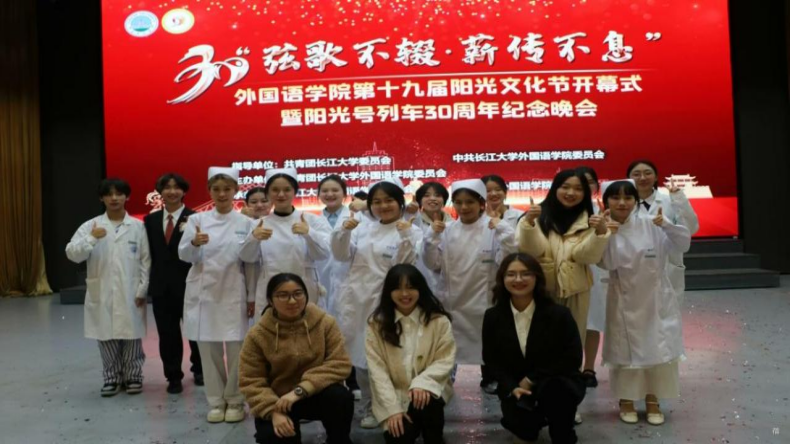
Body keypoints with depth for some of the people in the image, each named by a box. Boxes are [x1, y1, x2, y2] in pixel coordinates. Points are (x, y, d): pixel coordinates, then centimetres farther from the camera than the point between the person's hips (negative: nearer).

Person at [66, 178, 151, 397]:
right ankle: (112, 377, 24)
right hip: (102, 295, 1)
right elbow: (72, 254, -6)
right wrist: (91, 238, -22)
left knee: (132, 337, 7)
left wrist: (142, 290, -5)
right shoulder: (91, 226, 2)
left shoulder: (137, 226, 1)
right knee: (107, 338, 8)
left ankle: (133, 376, 23)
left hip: (131, 294, -1)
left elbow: (146, 260, 1)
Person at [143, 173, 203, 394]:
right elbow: (150, 253, 6)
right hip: (161, 285, 4)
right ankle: (173, 376, 22)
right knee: (167, 334, 8)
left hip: (188, 284, -4)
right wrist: (150, 281, 3)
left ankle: (199, 370, 34)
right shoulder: (150, 220, 9)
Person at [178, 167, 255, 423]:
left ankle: (235, 401, 16)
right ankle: (216, 401, 20)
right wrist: (194, 243, -25)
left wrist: (252, 296, 0)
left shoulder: (245, 223, 1)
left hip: (233, 294, -1)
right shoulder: (197, 220, 3)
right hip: (204, 293, 1)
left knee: (236, 349, 0)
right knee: (208, 349, 6)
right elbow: (184, 255, -3)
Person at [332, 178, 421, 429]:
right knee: (360, 354, 12)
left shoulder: (410, 231, -2)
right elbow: (342, 256, 6)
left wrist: (404, 237, -25)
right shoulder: (363, 228, 13)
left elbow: (403, 265, -12)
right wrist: (343, 231, -9)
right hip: (354, 298, 5)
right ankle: (371, 406, 27)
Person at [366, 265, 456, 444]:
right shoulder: (376, 324, -4)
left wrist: (422, 382, -27)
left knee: (426, 401, -33)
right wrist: (393, 408, -18)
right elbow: (377, 369, -9)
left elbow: (446, 360, -7)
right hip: (394, 395, 0)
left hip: (428, 388, 0)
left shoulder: (439, 320, -5)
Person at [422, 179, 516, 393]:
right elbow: (433, 263, -4)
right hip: (453, 298, 2)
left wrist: (502, 231, -25)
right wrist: (432, 236, -16)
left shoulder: (494, 228, -10)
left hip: (483, 297, -2)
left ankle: (489, 378, 38)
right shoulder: (447, 230, -2)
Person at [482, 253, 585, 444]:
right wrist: (511, 387, -16)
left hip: (558, 382, -2)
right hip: (516, 385, 2)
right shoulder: (493, 317, -5)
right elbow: (491, 359, 2)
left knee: (554, 389, -37)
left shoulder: (558, 313, -12)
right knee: (520, 423, -26)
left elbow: (573, 358, -13)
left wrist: (532, 379, -16)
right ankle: (535, 417, 14)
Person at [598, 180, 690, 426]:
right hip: (624, 301, -1)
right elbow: (607, 263, -15)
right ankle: (626, 400, 28)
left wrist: (666, 225, -27)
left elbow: (683, 244, -9)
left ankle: (652, 399, 27)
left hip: (656, 299, 1)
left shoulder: (651, 225, -6)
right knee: (624, 350, 10)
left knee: (659, 348, 8)